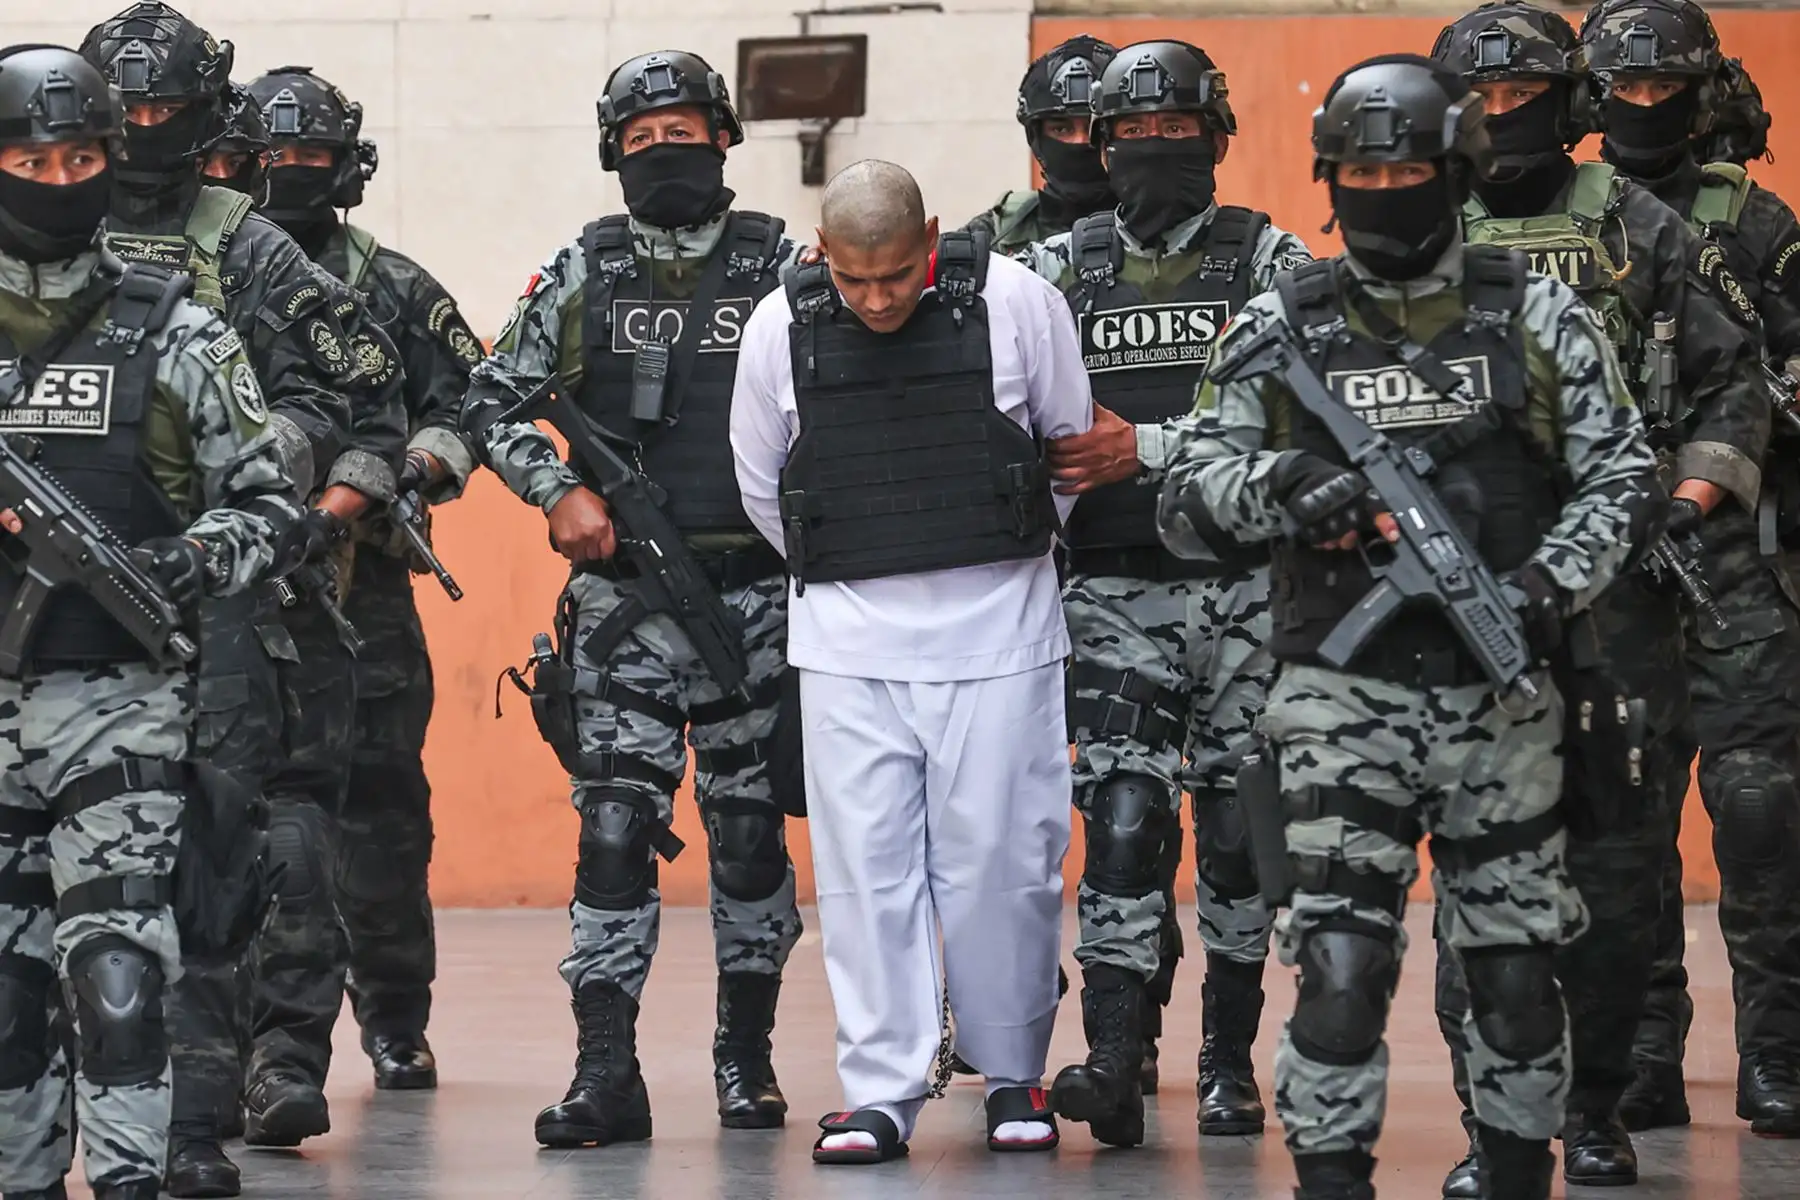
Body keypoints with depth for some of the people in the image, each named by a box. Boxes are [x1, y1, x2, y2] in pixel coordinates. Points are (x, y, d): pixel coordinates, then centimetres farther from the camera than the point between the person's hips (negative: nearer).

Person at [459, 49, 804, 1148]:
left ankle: (748, 1055, 19)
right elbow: (490, 404, 10)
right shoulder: (583, 272, 5)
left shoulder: (780, 264, 3)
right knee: (615, 826, -7)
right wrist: (558, 492, -4)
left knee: (750, 829, 6)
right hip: (624, 596, 0)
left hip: (754, 592, 0)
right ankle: (606, 1074, -8)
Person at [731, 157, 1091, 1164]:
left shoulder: (1016, 304, -6)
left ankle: (1015, 1076, 15)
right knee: (865, 863, -2)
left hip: (996, 627, -1)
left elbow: (1073, 444, 9)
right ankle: (882, 1092, 3)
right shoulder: (781, 329, -2)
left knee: (1000, 857, 1)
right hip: (849, 635, 1)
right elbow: (759, 483, 13)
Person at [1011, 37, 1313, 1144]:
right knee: (1124, 821, -9)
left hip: (1244, 586, -1)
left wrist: (1145, 450, -16)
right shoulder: (1061, 269, 10)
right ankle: (1117, 1063, -13)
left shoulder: (1269, 260, 2)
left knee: (1237, 827, 3)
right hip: (1117, 592, 1)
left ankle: (1230, 1063, 13)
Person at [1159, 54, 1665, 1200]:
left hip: (1501, 703, 1)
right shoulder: (1278, 331, 2)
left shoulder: (1537, 316, 2)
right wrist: (1281, 483, -18)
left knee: (1517, 971, 9)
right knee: (1343, 970, -11)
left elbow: (1624, 475, 3)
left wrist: (1550, 583, -14)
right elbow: (1190, 501, 3)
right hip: (1347, 700, -1)